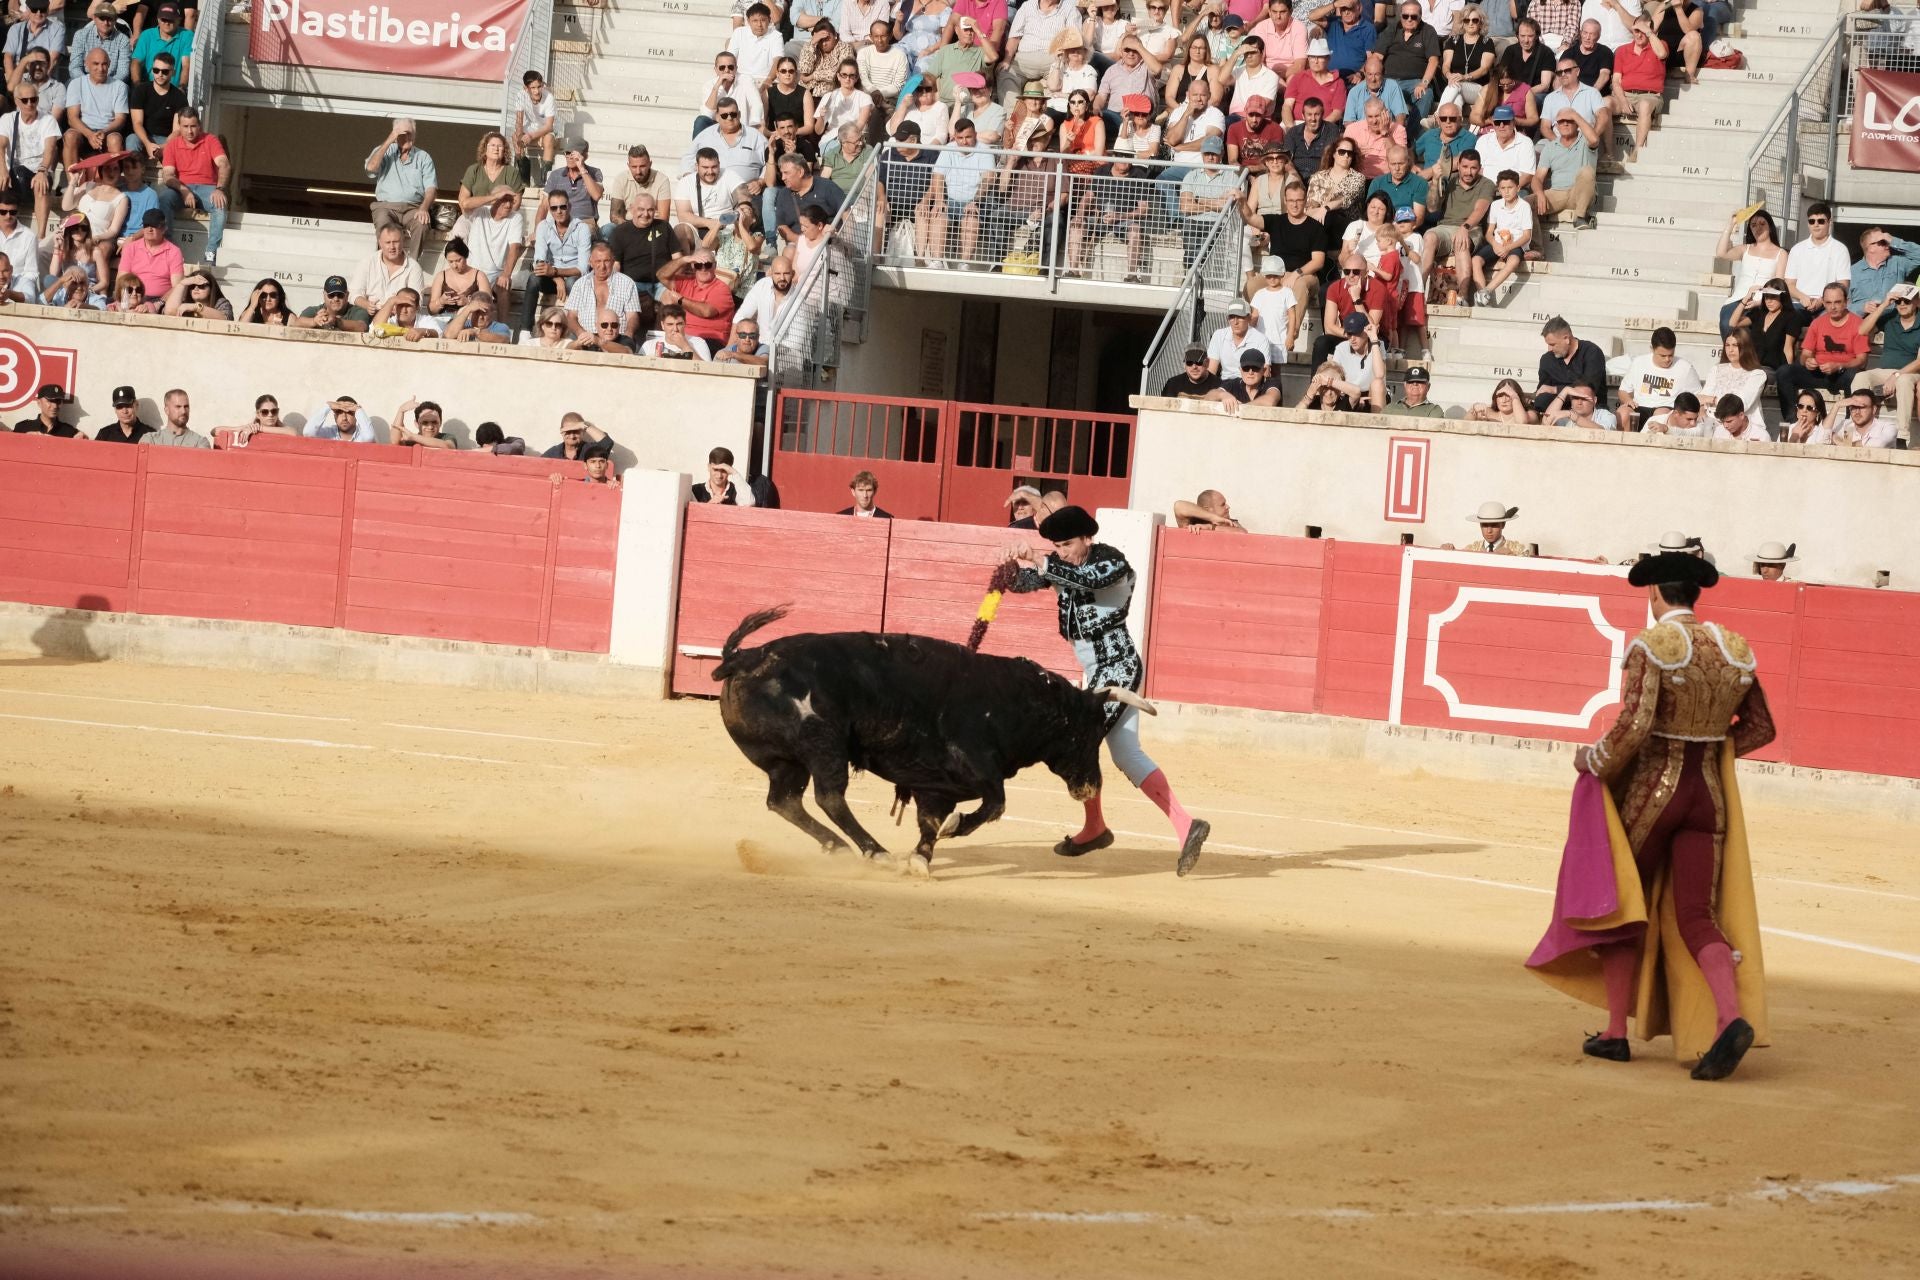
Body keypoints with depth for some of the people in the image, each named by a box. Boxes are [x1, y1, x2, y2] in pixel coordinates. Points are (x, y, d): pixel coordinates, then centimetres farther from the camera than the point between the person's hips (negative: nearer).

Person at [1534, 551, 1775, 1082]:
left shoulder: (1650, 646, -13)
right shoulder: (1734, 648, 5)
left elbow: (1633, 725, -23)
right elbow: (1761, 728, 13)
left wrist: (1596, 761, -5)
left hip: (1651, 788, -4)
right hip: (1708, 794, 4)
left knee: (1622, 905, 15)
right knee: (1696, 921, 2)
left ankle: (1616, 1033, 16)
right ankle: (1733, 1019, -23)